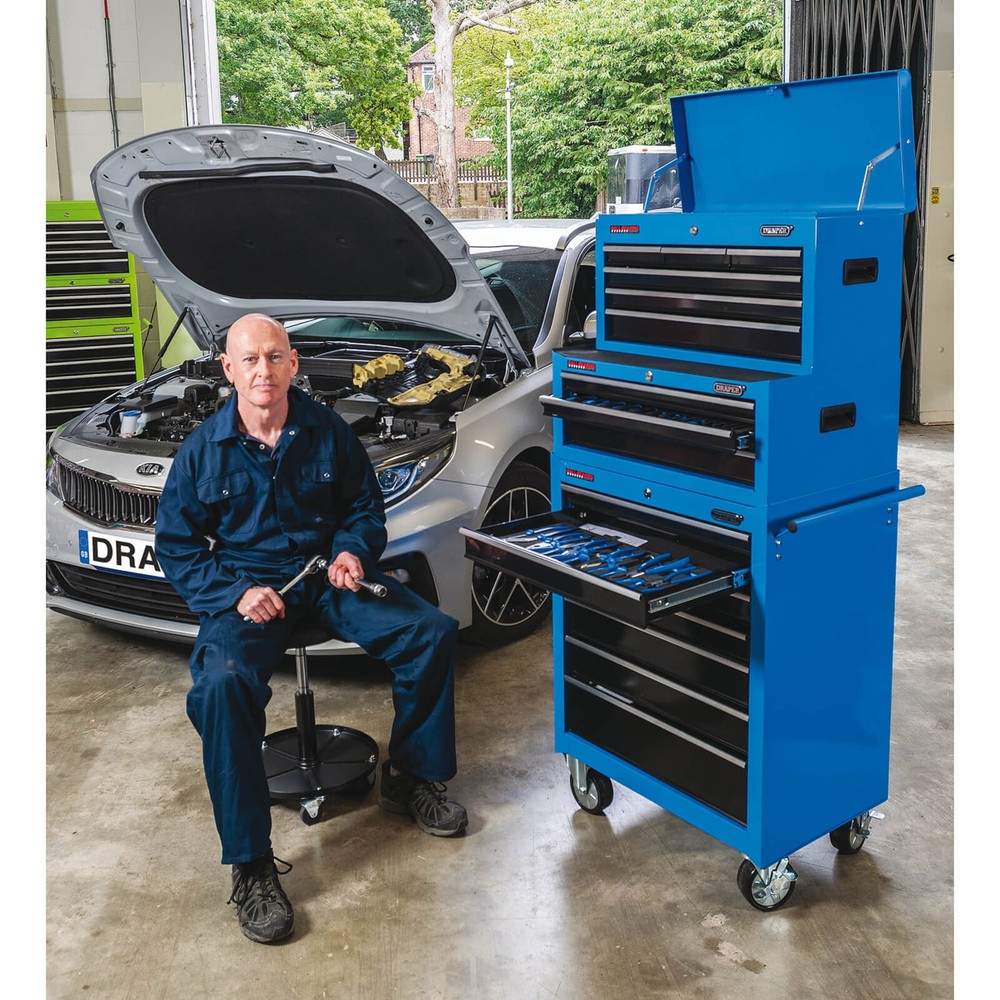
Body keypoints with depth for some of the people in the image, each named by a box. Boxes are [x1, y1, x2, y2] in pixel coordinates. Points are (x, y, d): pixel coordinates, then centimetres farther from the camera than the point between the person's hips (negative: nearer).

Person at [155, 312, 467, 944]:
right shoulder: (202, 450, -4)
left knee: (433, 632, -15)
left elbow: (366, 505, 12)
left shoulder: (328, 431, 2)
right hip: (245, 588, -2)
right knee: (220, 685, -33)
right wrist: (236, 593, -16)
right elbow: (176, 548, 0)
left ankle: (410, 779, 7)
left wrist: (353, 549, -10)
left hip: (328, 575, 3)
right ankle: (251, 864, -21)